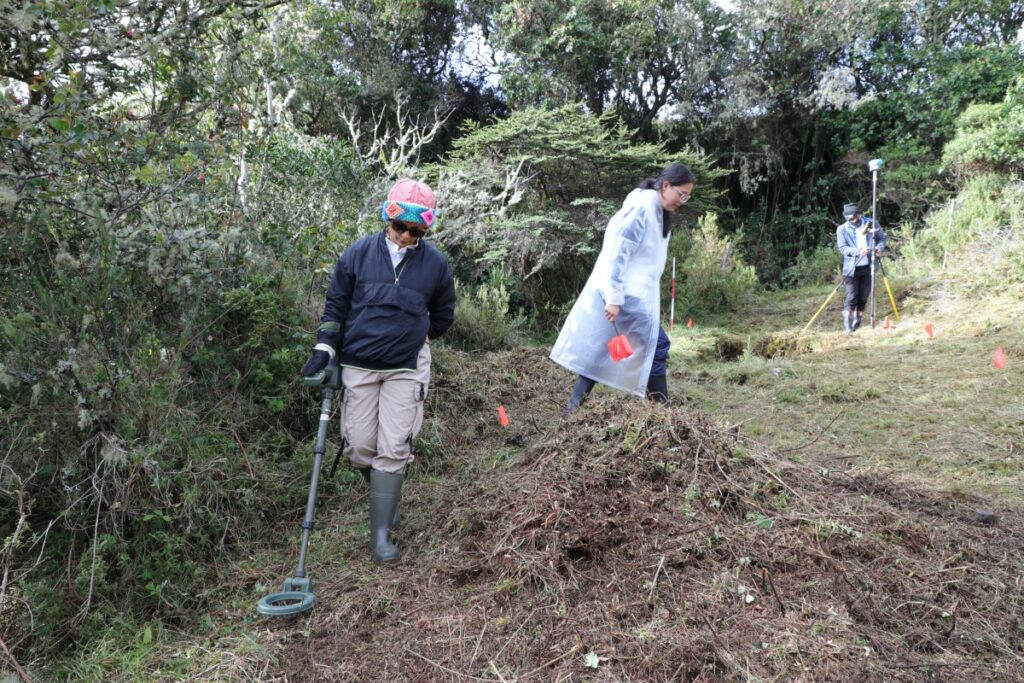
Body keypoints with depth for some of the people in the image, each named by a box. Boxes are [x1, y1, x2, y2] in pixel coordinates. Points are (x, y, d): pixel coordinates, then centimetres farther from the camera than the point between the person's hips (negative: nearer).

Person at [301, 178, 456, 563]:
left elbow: (443, 315, 14)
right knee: (358, 448, 4)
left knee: (393, 450, -4)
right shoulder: (358, 254, -3)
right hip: (358, 365, 1)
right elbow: (335, 305, 5)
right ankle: (386, 497, 35)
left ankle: (381, 534, 7)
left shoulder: (435, 264, -2)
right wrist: (324, 349, -3)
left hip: (406, 368, -1)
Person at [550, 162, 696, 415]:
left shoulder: (657, 212, 14)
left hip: (633, 293, 10)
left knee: (602, 350, 11)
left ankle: (574, 406, 17)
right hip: (624, 294, -10)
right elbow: (618, 253, -22)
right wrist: (614, 298, -25)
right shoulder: (641, 208, -16)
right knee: (657, 345, -4)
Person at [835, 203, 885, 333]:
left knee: (863, 297, 6)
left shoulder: (871, 223, 1)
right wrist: (858, 251, -27)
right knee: (851, 297, -9)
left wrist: (879, 248, -10)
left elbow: (881, 237, 11)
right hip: (851, 268, -3)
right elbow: (842, 248, -11)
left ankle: (856, 323, 17)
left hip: (868, 267, 3)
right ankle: (847, 325, -3)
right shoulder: (842, 229, -4)